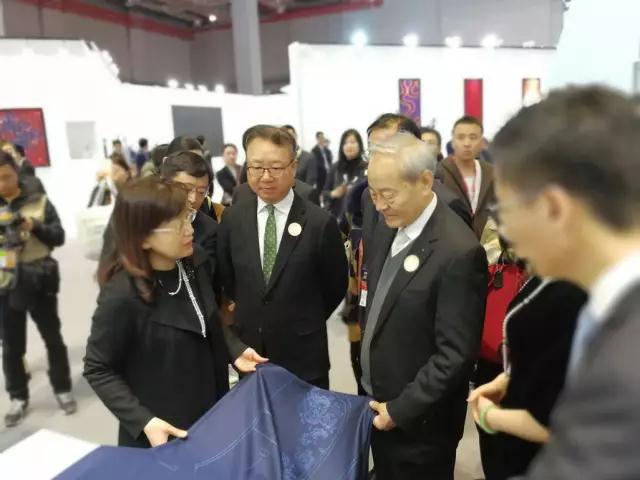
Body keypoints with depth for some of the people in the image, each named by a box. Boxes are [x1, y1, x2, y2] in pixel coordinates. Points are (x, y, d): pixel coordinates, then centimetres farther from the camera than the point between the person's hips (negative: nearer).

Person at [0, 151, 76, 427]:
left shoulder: (39, 202, -2)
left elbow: (59, 237, -4)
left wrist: (34, 226, -21)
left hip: (39, 282, -1)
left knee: (52, 338, 11)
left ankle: (62, 389, 28)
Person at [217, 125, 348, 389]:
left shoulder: (320, 222, -16)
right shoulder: (232, 217, -4)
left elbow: (336, 286, -4)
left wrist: (305, 322, 5)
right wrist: (247, 317, 10)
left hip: (303, 355, -3)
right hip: (249, 349, 3)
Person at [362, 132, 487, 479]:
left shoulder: (459, 251, -26)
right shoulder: (389, 228, 0)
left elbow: (455, 355, -23)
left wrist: (401, 410, -16)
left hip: (419, 422, -7)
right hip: (379, 406, 7)